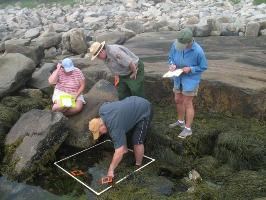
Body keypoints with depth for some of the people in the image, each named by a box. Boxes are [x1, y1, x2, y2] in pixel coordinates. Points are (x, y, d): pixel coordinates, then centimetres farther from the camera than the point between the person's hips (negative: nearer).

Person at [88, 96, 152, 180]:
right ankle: (125, 150, 34)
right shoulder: (102, 109, -11)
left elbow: (119, 152, -30)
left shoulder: (115, 127, -32)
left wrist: (111, 170, -21)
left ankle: (138, 165, 9)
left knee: (137, 141, -11)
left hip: (144, 111, -9)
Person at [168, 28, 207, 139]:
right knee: (178, 100, 17)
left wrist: (190, 69, -26)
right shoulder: (175, 44, -16)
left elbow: (203, 67, -12)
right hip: (178, 77, 6)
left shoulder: (198, 51, -27)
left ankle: (188, 128, 16)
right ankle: (180, 121, 40)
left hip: (191, 79, -5)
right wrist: (172, 64, -19)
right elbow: (170, 57, 2)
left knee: (187, 103, 1)